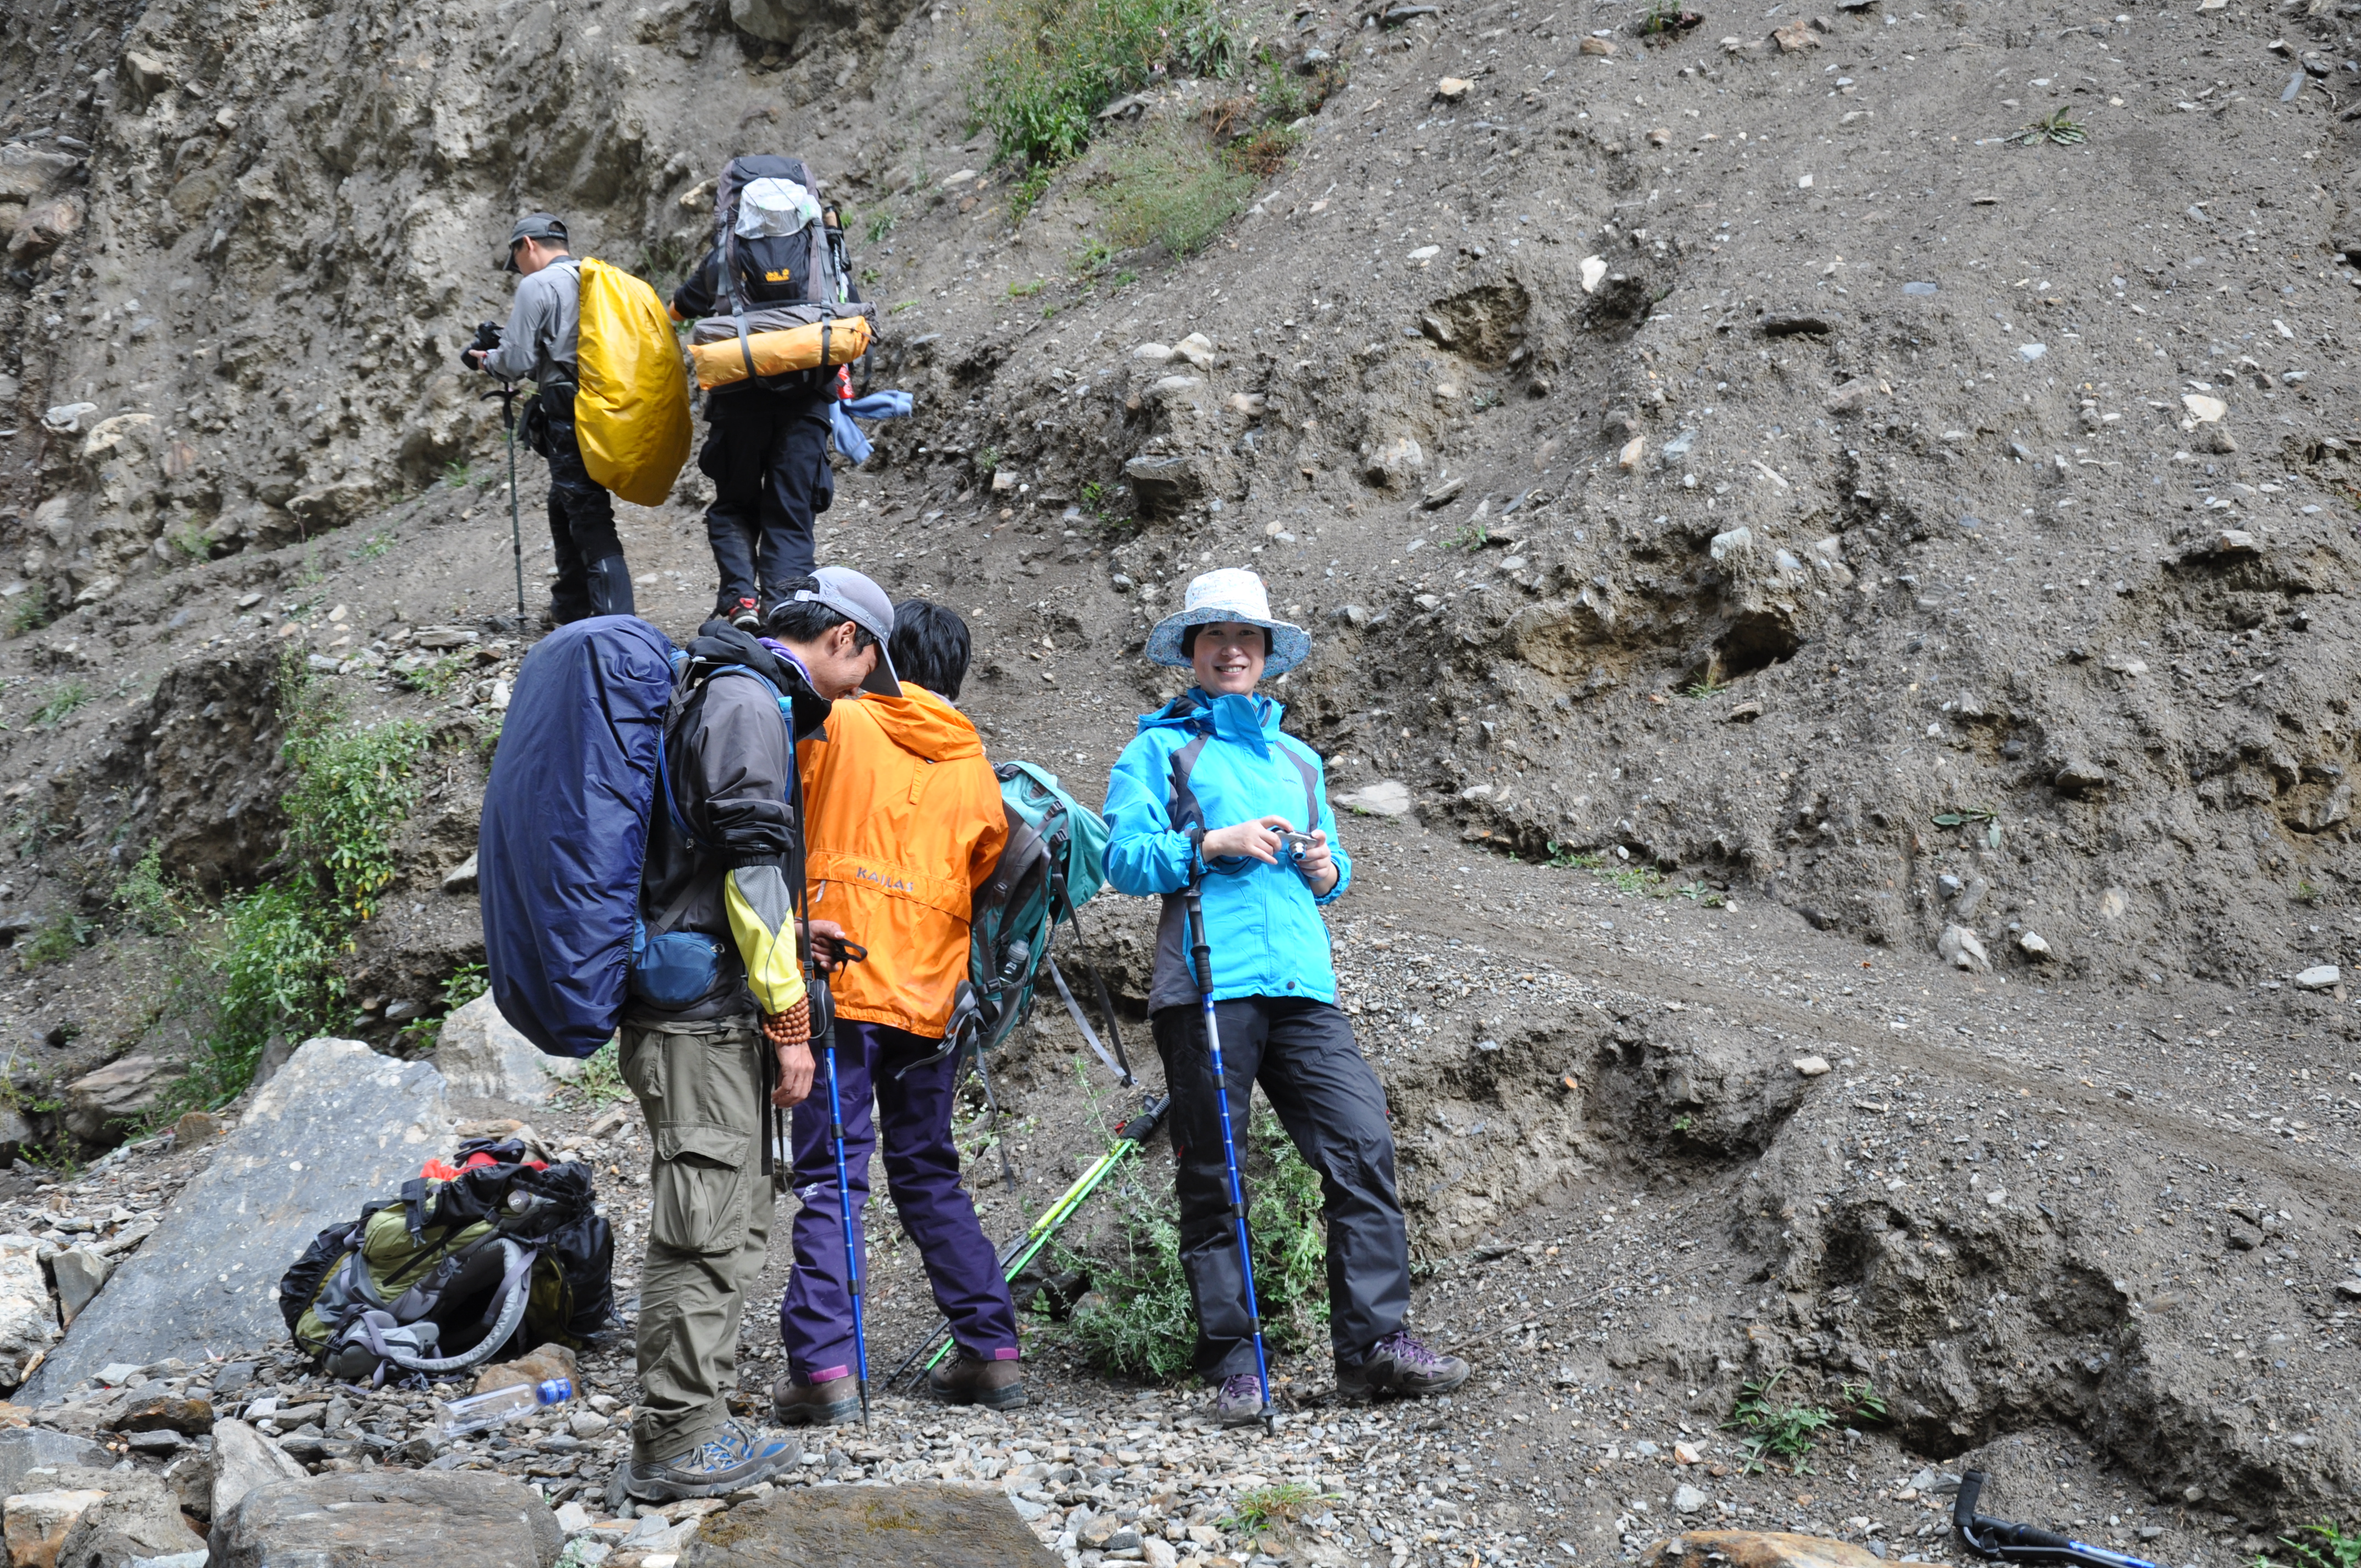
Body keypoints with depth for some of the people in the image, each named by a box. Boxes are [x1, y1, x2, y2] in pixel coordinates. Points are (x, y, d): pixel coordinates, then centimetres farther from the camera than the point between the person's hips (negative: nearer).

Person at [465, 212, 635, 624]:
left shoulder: (537, 286, -7)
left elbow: (518, 360, -9)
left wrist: (488, 360, 10)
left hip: (568, 418, -8)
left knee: (590, 519, -10)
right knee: (564, 507, 23)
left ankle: (616, 621, -17)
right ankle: (570, 608, 32)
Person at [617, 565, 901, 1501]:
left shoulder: (739, 699, 21)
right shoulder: (747, 702, -11)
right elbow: (752, 864, -18)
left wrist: (787, 936, 23)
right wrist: (789, 1021, -16)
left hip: (706, 1018, 11)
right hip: (704, 1014, -11)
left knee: (735, 1225, 15)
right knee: (705, 1229, -7)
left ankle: (699, 1426, 21)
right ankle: (674, 1443, -2)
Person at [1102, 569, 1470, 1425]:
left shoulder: (1297, 759, 24)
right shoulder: (1159, 749, 10)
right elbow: (1124, 860, 0)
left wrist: (1328, 869, 7)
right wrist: (1212, 844, -13)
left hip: (1303, 985, 4)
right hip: (1204, 987, -4)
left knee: (1362, 1142, -9)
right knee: (1212, 1176, -2)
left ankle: (1375, 1341, -6)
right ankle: (1233, 1364, 5)